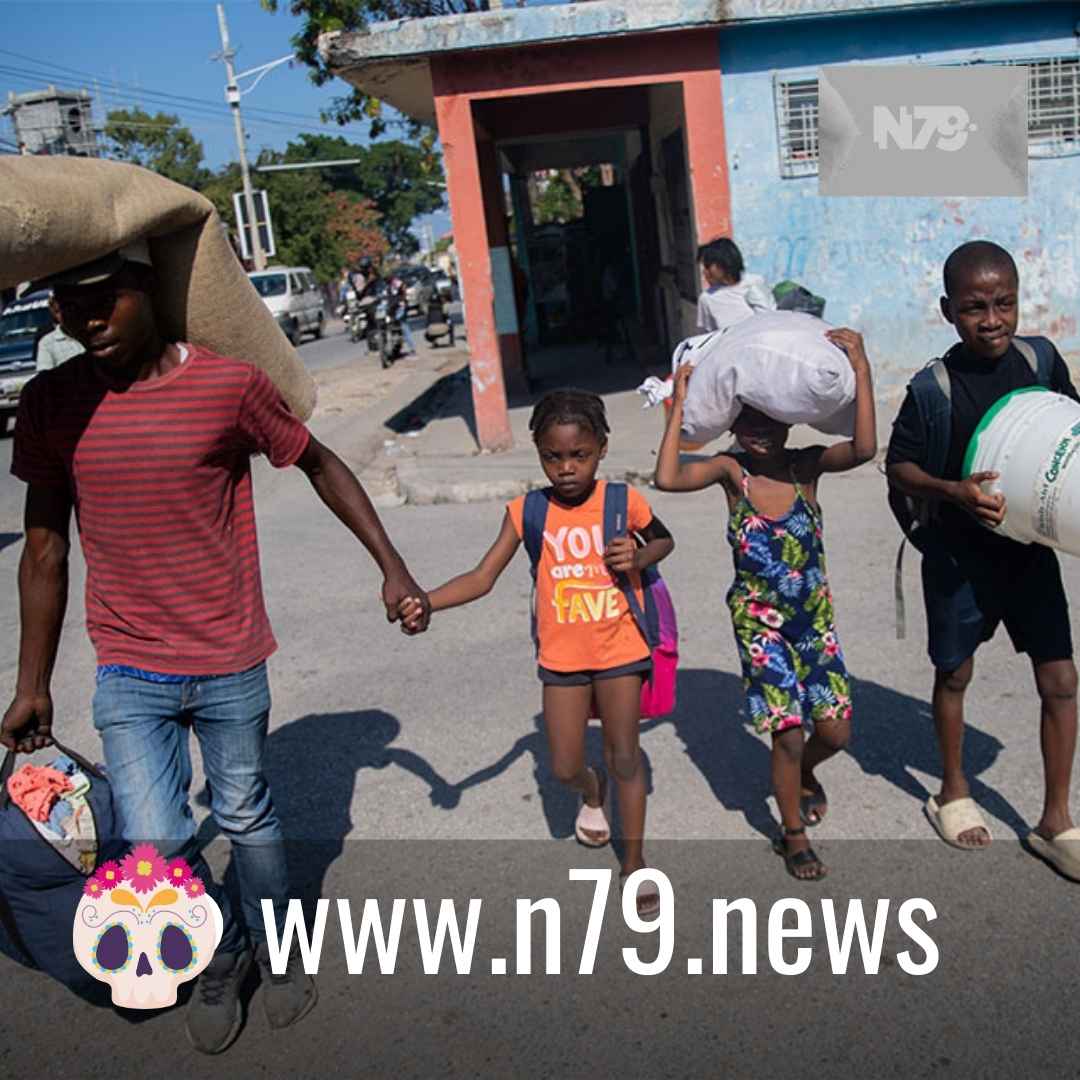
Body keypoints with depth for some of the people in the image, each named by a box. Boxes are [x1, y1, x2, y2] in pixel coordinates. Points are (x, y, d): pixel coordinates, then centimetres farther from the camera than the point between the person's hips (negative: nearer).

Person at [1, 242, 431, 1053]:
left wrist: (392, 567, -1)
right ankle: (219, 958, 27)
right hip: (129, 673, 2)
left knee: (247, 819, 13)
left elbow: (320, 465, 4)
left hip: (230, 664, -1)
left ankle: (279, 951, 41)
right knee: (157, 846, -4)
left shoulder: (231, 384, -11)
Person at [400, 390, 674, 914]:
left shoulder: (623, 501, -11)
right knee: (564, 767, 9)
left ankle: (634, 862, 27)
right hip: (561, 656, 1)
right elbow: (483, 577, -12)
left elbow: (664, 540, 9)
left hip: (619, 649, -1)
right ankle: (593, 793, 47)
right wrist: (425, 602, -28)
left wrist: (639, 558, -14)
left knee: (625, 757, 8)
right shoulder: (527, 511, -9)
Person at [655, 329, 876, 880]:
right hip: (760, 621, -2)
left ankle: (804, 774, 43)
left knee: (835, 731, 6)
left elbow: (864, 449, -28)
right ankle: (793, 835, 22)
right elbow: (668, 478, -28)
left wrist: (860, 369, -28)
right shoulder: (731, 470, -11)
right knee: (788, 732, -2)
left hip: (814, 615, 3)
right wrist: (679, 406, -24)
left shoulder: (807, 463, -7)